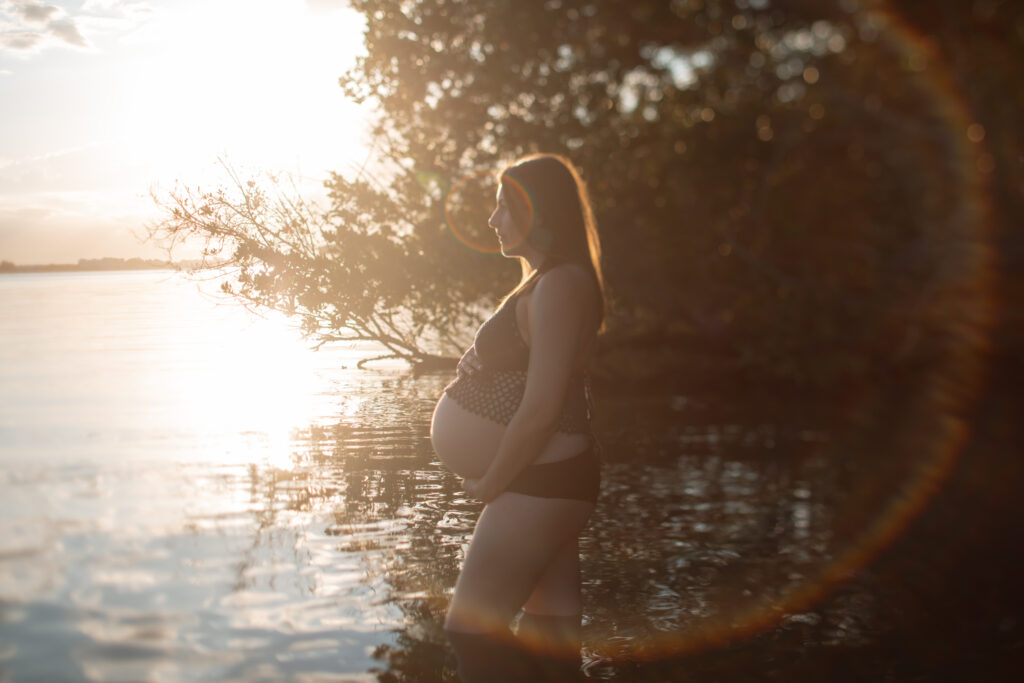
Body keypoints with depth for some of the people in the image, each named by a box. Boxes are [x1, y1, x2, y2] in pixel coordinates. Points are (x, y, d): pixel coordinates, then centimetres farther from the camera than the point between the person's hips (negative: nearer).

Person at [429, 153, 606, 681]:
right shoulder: (553, 281, 14)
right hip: (550, 480, 10)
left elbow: (539, 410, -23)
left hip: (540, 484, -10)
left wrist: (490, 484, -12)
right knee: (552, 624, 15)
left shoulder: (558, 286, -19)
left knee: (471, 628, -6)